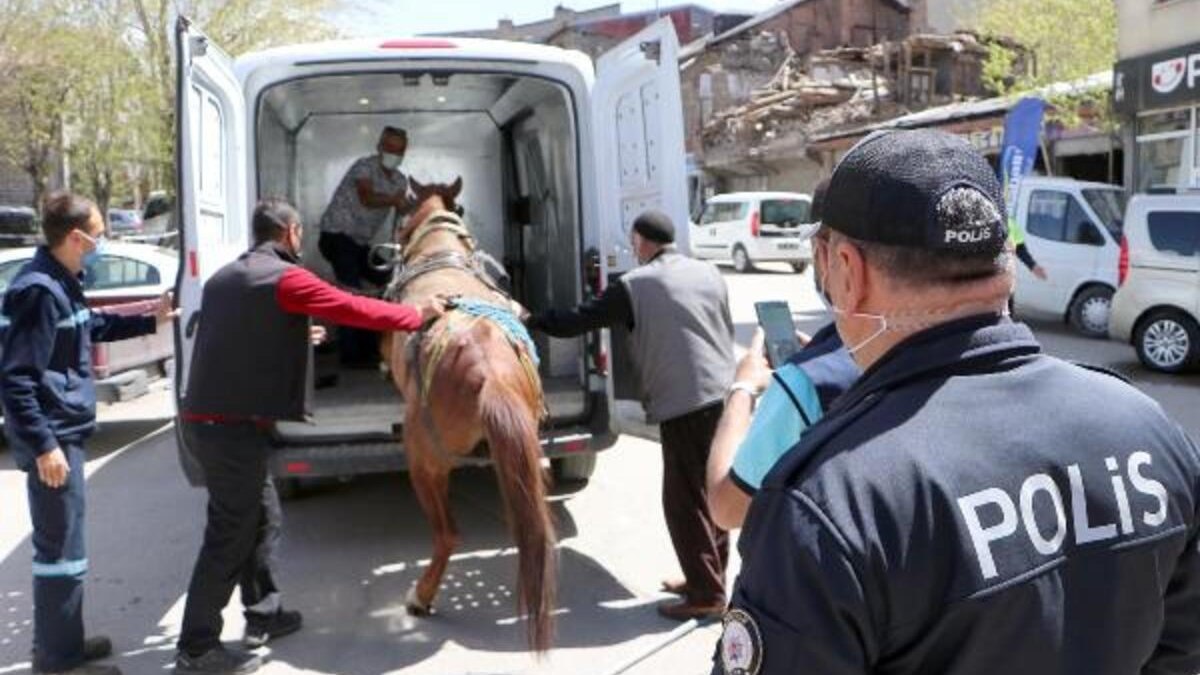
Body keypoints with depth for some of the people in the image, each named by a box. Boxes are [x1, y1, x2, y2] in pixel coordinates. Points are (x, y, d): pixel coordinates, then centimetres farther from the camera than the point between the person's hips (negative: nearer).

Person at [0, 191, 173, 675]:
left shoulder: (62, 284, 11)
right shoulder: (39, 290, -20)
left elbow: (92, 327, 32)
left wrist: (150, 322, 30)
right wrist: (43, 444, -23)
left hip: (65, 432, 11)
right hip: (53, 438, -11)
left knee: (58, 542, 19)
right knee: (61, 548, -1)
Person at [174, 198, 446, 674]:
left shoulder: (222, 278, 17)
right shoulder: (285, 277, -9)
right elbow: (353, 309, -10)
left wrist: (296, 334, 43)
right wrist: (417, 315, 2)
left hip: (202, 418, 9)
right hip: (234, 425, -9)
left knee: (261, 515, 20)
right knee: (229, 535, -2)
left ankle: (263, 614, 30)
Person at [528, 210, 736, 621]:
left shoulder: (634, 286, -7)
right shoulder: (709, 273, 11)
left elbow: (579, 321, -3)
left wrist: (532, 320, 11)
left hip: (684, 406, -7)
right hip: (725, 396, 7)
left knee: (685, 501, 2)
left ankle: (707, 594, 6)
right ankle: (708, 576, 29)